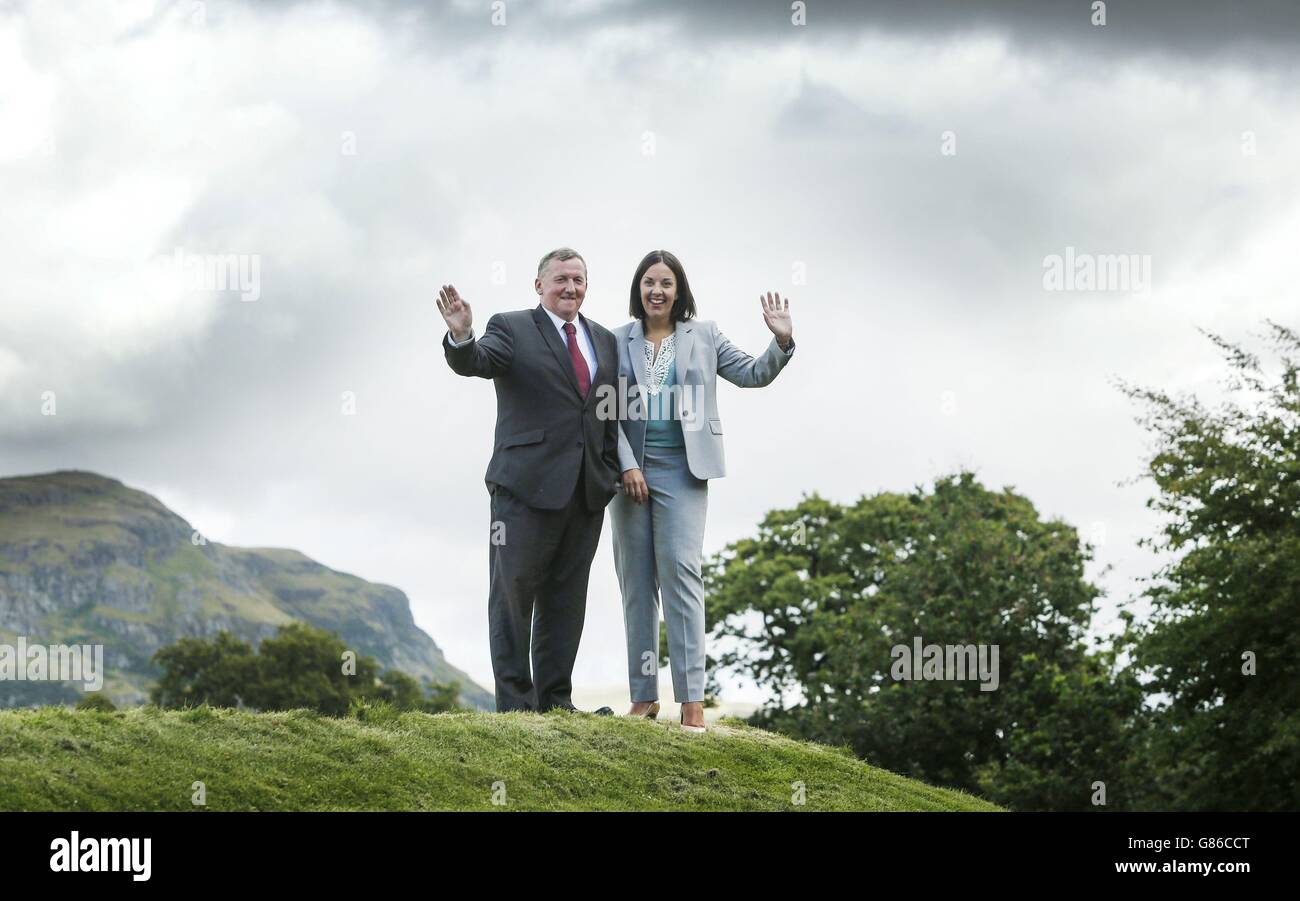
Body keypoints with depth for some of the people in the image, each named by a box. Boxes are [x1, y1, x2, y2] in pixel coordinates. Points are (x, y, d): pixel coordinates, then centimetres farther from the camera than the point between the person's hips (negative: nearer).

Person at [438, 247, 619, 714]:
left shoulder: (604, 341, 16)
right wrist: (461, 337, -39)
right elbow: (474, 362, -17)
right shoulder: (511, 328, 1)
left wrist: (610, 474, 8)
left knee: (566, 599, 8)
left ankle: (555, 701, 12)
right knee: (513, 594, -2)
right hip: (527, 484, -5)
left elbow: (611, 414, 17)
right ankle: (515, 704, 1)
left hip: (587, 490, 5)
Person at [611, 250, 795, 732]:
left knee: (680, 569, -13)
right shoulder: (618, 342, 6)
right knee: (636, 582, 4)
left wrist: (782, 341, -13)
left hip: (681, 470, -2)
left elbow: (753, 374, 5)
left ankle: (691, 697, -16)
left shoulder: (702, 336, 7)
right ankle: (644, 696, 10)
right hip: (629, 469, 2)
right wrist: (627, 466, -8)